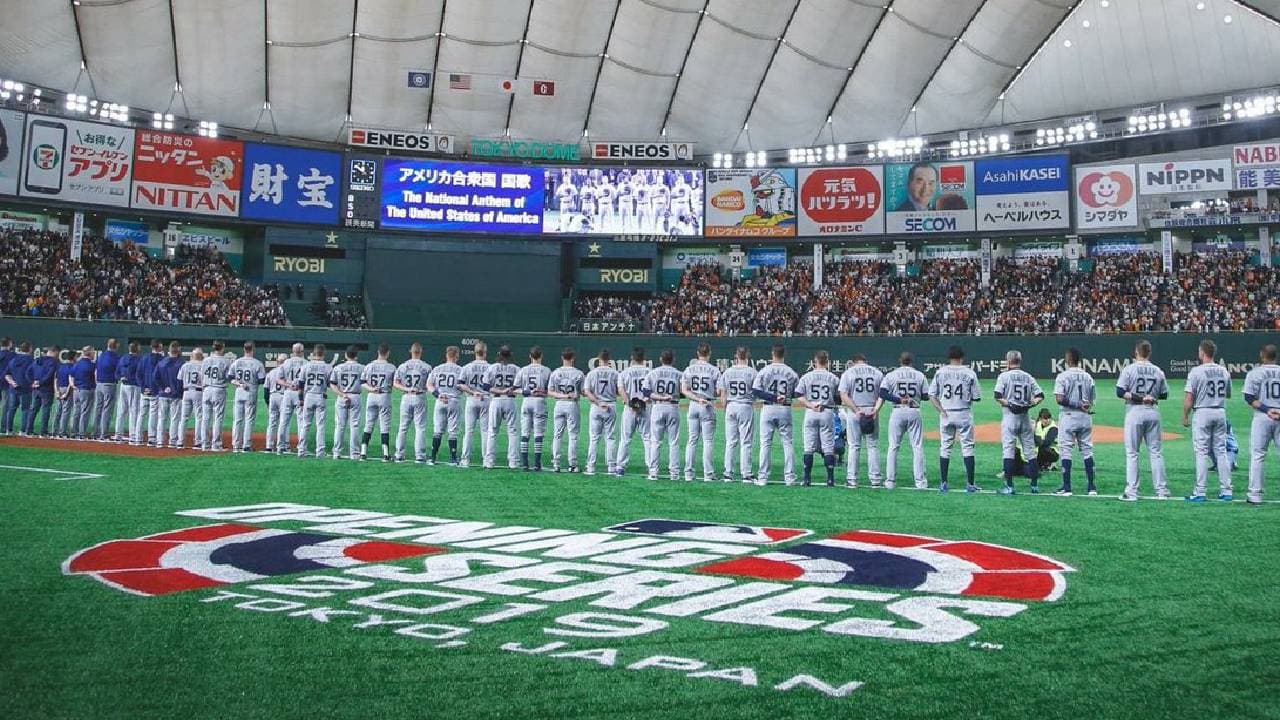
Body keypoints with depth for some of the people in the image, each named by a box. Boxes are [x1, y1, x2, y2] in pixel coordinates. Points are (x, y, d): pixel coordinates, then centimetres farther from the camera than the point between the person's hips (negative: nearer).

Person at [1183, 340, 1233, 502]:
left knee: (1201, 452, -3)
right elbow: (1228, 395, 18)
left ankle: (1199, 493, -3)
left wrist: (1185, 416, -3)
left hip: (1202, 412, -5)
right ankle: (1226, 491, 12)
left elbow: (1188, 397, -13)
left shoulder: (1196, 371, -11)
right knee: (1221, 452, 10)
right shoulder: (1224, 371, 6)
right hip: (1221, 412, 5)